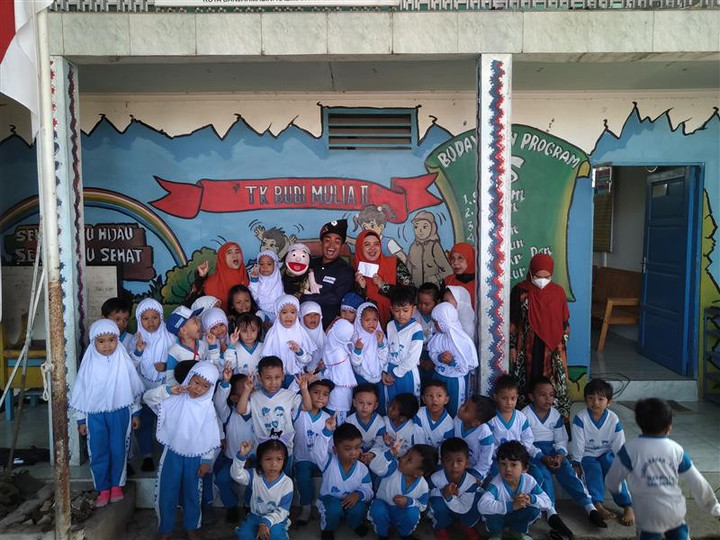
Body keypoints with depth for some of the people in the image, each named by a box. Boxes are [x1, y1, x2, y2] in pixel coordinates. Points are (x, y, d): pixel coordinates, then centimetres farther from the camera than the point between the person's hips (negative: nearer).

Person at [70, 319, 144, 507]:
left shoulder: (124, 361, -8)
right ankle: (103, 488, 24)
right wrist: (81, 420, 5)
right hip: (95, 415, 1)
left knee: (118, 450, 9)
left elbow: (134, 388, 1)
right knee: (98, 453, 7)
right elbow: (81, 392, 2)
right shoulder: (89, 363, -7)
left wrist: (135, 413, 5)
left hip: (120, 412, 0)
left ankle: (117, 485, 28)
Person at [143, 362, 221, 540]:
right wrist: (168, 390, -27)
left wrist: (207, 461, -4)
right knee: (167, 494, 11)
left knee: (192, 494, 16)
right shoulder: (176, 398, -10)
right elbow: (148, 397, -12)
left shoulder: (208, 407, -10)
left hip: (194, 458, 0)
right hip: (172, 454, 0)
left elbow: (211, 436, -6)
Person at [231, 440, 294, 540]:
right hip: (255, 516, 2)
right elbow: (236, 474, -27)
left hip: (276, 518, -2)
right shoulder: (255, 475, -11)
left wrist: (266, 522, -30)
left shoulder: (287, 483, -17)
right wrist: (242, 455, -42)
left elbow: (283, 510, -16)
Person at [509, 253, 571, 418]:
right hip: (527, 349, -1)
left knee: (553, 386, 3)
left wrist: (562, 347, 4)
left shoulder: (558, 291, 0)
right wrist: (512, 347, -1)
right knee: (528, 385, 7)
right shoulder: (520, 291, -4)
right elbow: (512, 322, 0)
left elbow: (564, 323, 6)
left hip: (552, 349, 1)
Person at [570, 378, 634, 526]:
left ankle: (628, 506, -29)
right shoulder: (580, 418, -16)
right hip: (587, 456, -1)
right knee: (594, 468, -30)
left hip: (606, 454, 1)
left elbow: (619, 447, -3)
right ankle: (597, 504, -37)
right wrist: (576, 464, -12)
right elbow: (578, 444, -12)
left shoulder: (613, 420, -10)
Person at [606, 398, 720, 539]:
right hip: (676, 512, 2)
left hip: (649, 515, -2)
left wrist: (616, 488, 19)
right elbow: (697, 482, 3)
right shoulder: (676, 449, -4)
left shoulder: (630, 449, -12)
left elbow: (611, 480, -6)